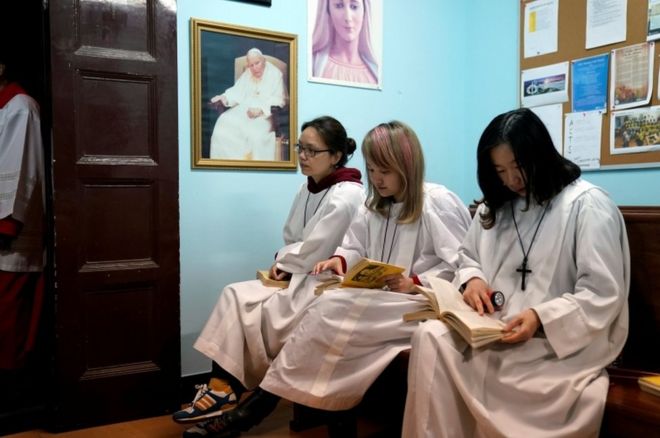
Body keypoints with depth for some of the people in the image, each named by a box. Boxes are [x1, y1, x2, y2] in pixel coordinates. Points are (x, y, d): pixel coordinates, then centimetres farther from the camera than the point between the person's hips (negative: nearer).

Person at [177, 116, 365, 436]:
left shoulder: (345, 197, -17)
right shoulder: (308, 191, 11)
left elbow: (315, 254, -19)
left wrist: (283, 260, -3)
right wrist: (282, 263, -6)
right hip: (300, 278, 8)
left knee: (255, 313, -18)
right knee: (235, 295, -10)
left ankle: (228, 395, 1)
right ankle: (222, 392, -12)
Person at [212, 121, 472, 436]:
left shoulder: (439, 203, -7)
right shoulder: (376, 206, 16)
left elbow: (461, 266, -10)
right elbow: (356, 248, 14)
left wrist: (416, 283, -22)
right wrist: (341, 259, -9)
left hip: (420, 302, -7)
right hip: (380, 300, 7)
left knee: (334, 309, -27)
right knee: (331, 309, -25)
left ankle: (271, 392, -15)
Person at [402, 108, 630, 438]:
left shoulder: (589, 206, -6)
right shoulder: (495, 206, 14)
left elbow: (602, 296, -11)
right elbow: (468, 256, 19)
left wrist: (541, 319, -24)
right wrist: (472, 278, -5)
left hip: (562, 343, -5)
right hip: (494, 330, 6)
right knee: (431, 337, -24)